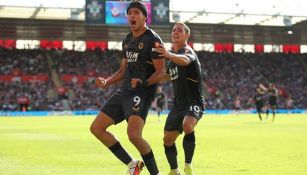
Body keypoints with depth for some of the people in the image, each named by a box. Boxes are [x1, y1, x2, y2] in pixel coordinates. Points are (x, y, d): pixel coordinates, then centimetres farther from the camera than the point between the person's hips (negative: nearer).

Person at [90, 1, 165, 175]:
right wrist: (106, 82, 9)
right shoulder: (128, 40, 17)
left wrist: (144, 83, -29)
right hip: (124, 92, 9)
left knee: (134, 135, -26)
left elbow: (161, 72, -12)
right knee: (96, 127, 4)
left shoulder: (152, 39, -7)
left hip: (142, 93, -9)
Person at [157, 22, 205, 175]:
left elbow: (185, 60, -40)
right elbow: (168, 75, 31)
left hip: (194, 101, -8)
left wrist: (169, 55, -59)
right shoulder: (172, 55, 14)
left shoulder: (187, 50, -13)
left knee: (187, 125, -36)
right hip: (178, 103, 8)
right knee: (167, 139, 8)